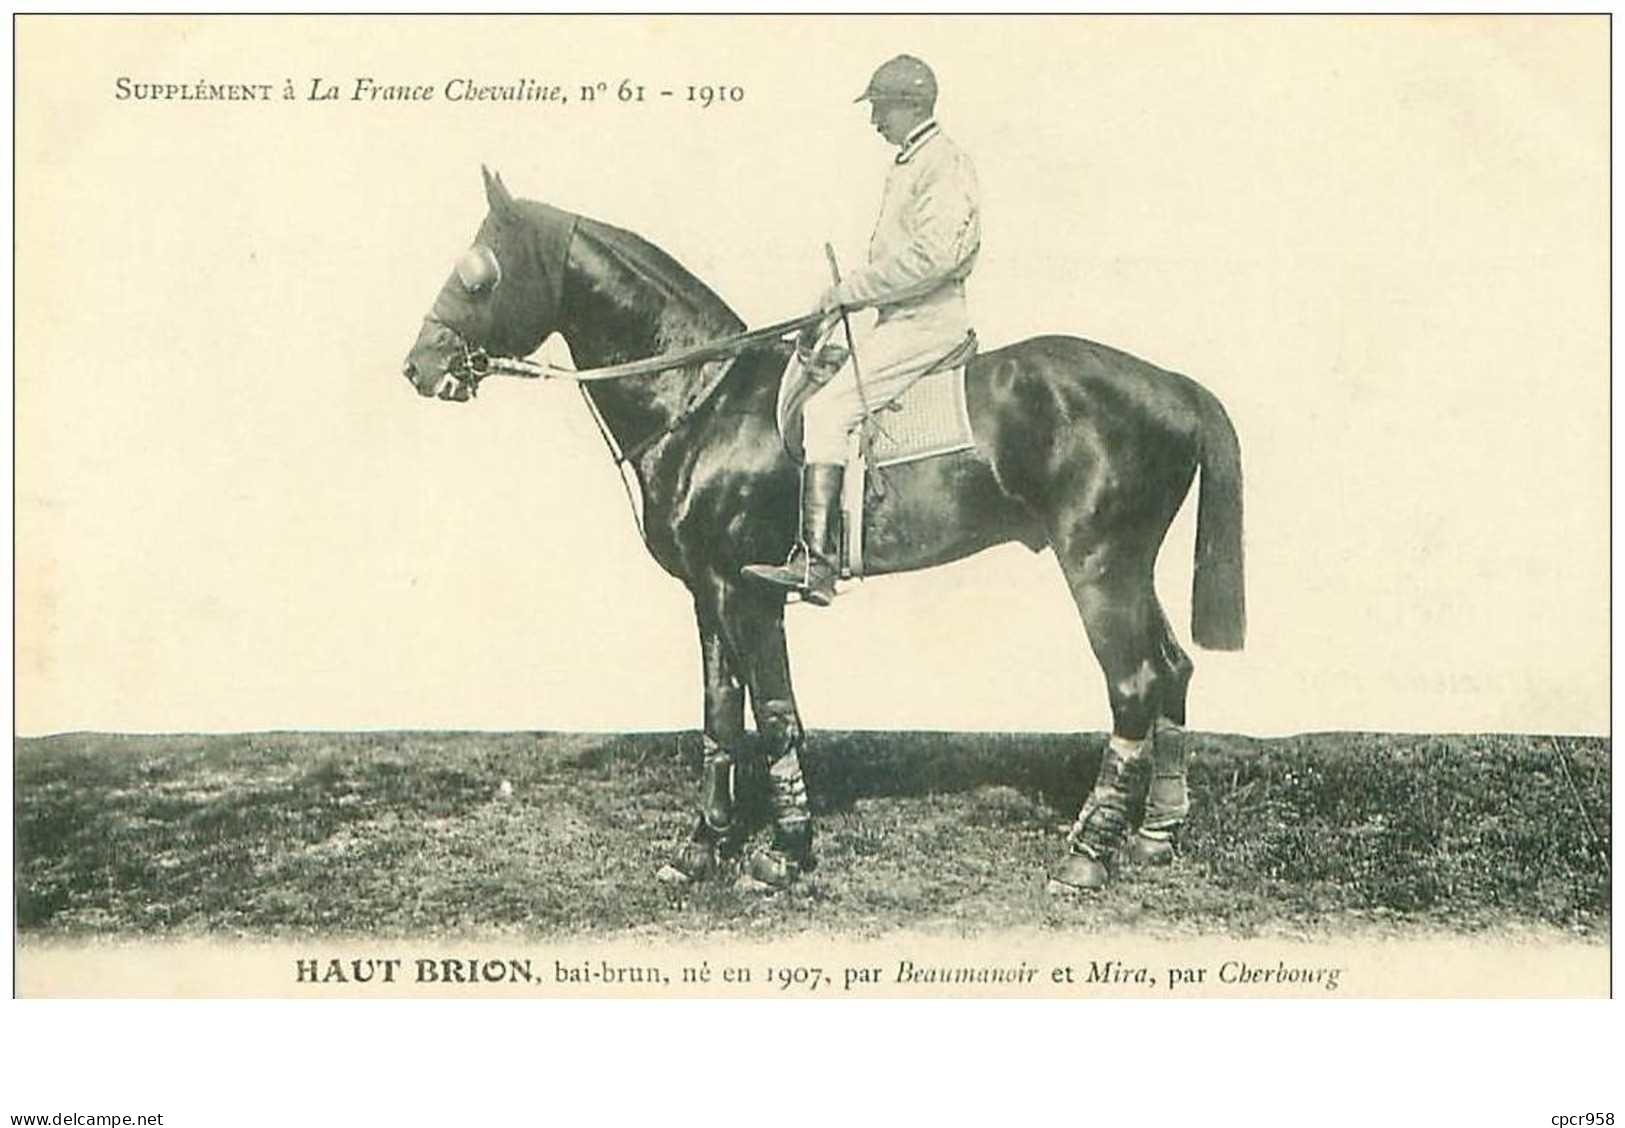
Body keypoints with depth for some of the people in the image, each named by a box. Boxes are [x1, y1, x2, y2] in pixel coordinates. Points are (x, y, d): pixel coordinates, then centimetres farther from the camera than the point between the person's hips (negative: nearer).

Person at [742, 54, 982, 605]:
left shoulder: (945, 165, -12)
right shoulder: (909, 165, 21)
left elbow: (930, 257, -24)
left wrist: (849, 291, -18)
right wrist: (840, 300, 12)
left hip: (927, 321, -11)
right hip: (901, 320, 11)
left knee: (825, 411, -20)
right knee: (803, 380, 12)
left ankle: (817, 562, -23)